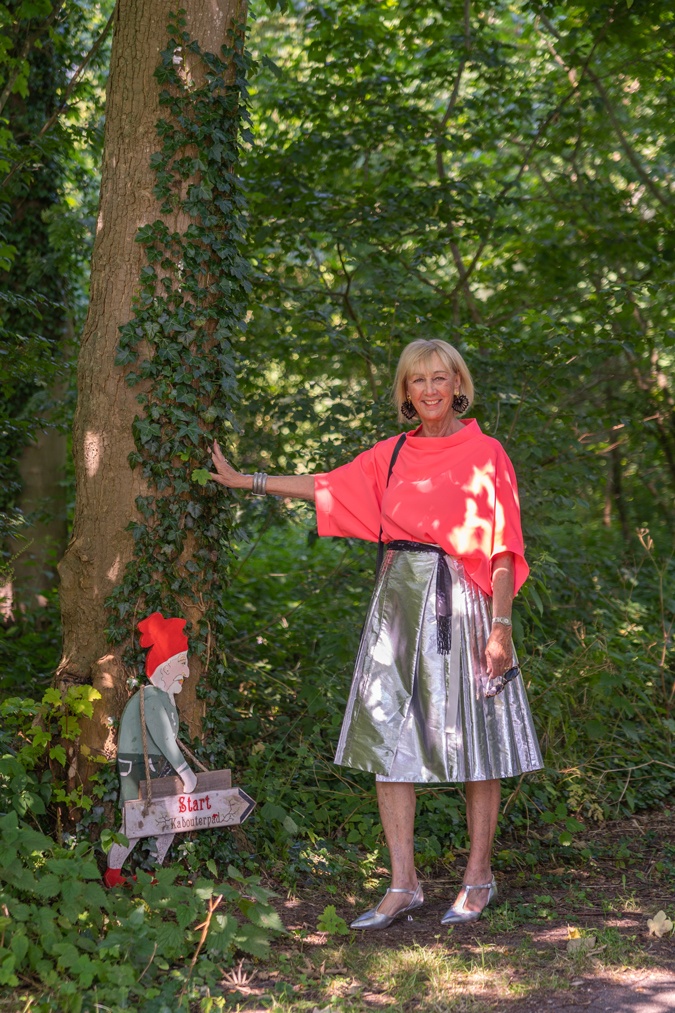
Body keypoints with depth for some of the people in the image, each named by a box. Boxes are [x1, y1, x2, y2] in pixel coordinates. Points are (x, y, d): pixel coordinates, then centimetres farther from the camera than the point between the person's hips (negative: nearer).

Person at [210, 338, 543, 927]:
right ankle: (404, 884, 6)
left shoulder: (485, 454, -1)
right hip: (397, 603, 5)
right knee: (388, 739, 0)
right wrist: (246, 481, 21)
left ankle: (479, 878, 14)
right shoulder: (392, 455, 12)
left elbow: (502, 547, -4)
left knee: (471, 741, 1)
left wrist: (501, 626, -11)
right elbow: (328, 486, 21)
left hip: (459, 606, -5)